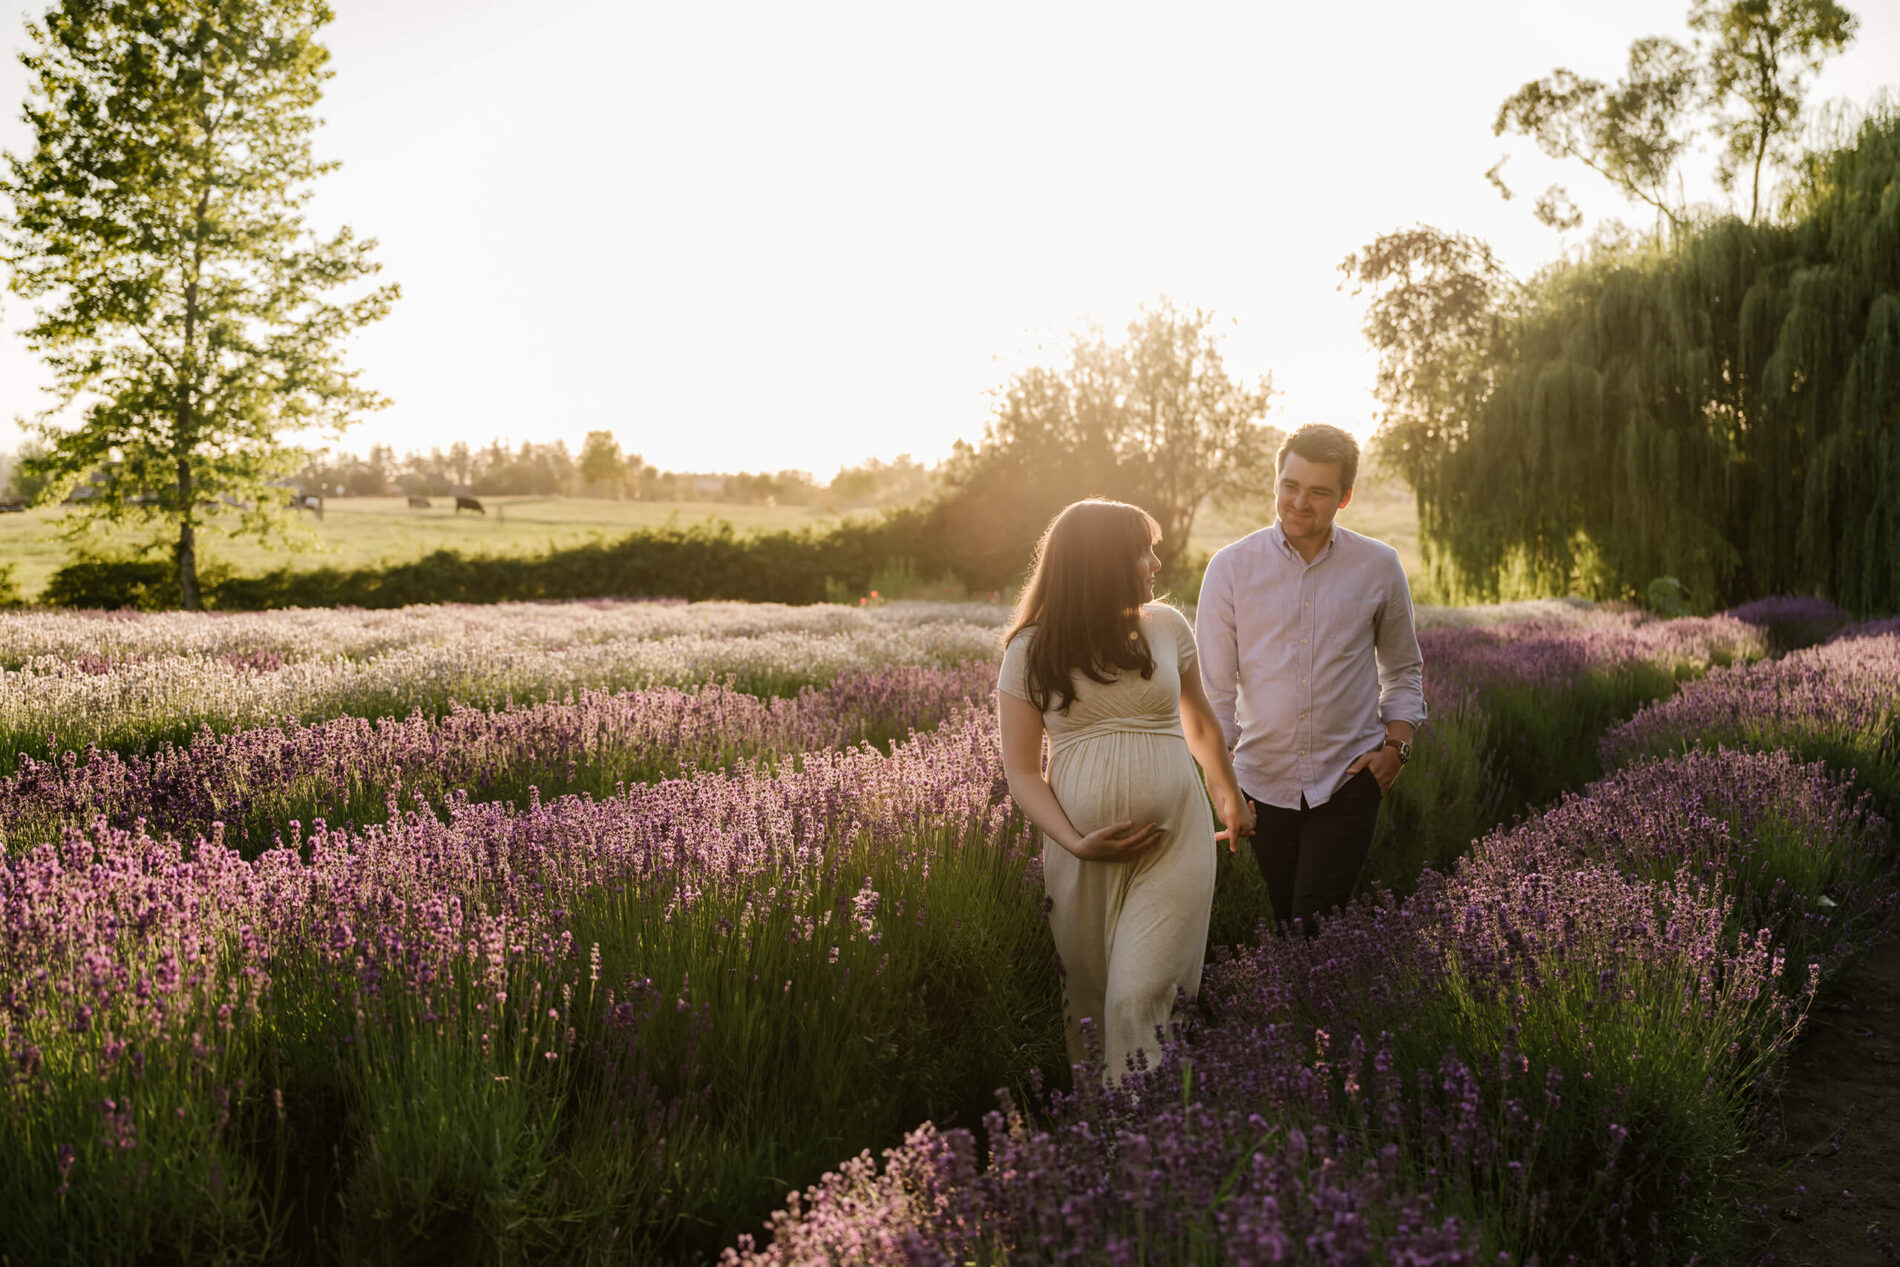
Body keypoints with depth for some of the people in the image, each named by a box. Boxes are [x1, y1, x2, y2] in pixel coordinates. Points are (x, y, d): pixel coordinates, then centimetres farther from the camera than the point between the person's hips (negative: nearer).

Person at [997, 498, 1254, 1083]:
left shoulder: (1166, 626, 6)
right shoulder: (1031, 652, -1)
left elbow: (1199, 720, 23)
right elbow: (1022, 771, -1)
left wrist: (1231, 796, 34)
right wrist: (1075, 843, -14)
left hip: (1174, 844, 0)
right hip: (1083, 854, 0)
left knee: (1139, 998, -11)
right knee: (1087, 1004, 7)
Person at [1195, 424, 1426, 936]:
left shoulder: (1379, 567, 1)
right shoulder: (1231, 567, -2)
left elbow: (1403, 669, 14)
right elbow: (1213, 686, -1)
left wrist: (1396, 745, 0)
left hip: (1348, 781, -1)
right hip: (1262, 784, 1)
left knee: (1316, 927, -12)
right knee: (1281, 922, 11)